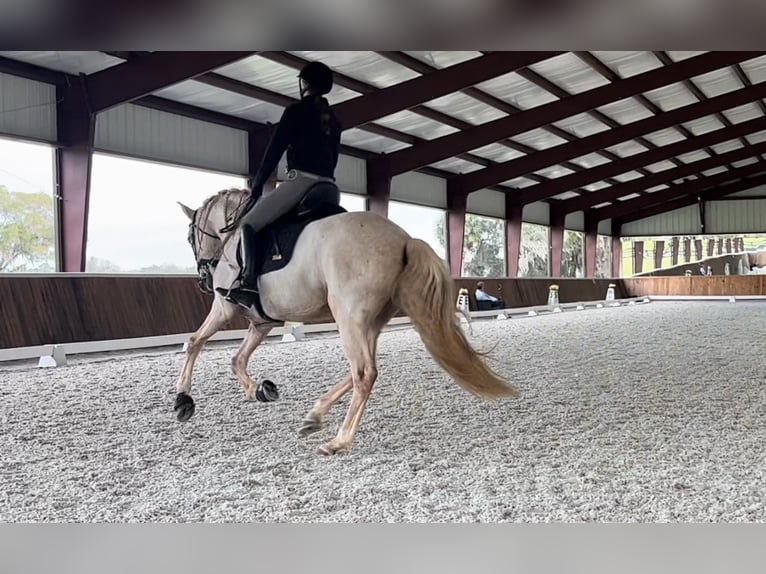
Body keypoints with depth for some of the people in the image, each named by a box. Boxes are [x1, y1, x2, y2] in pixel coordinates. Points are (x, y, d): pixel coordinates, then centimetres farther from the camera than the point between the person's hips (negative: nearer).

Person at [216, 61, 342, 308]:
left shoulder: (296, 110, 0)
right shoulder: (333, 120, 20)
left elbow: (274, 151, -1)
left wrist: (257, 185, 6)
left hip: (300, 180, -7)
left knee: (247, 224, -6)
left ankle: (247, 281, -22)